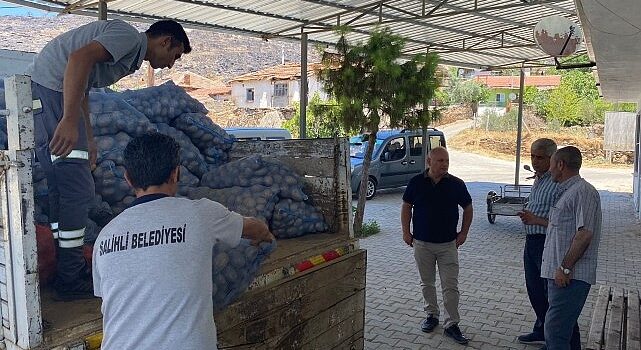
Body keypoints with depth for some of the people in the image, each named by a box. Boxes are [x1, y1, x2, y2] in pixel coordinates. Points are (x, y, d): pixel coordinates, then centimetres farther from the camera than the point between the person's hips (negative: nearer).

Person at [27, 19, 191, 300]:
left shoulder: (130, 54, 22)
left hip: (38, 96, 11)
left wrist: (88, 138, 28)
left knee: (61, 190, 13)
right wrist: (70, 120, -31)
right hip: (49, 93, -11)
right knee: (77, 190, -8)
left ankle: (68, 271, 22)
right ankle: (71, 280, 1)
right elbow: (80, 57, -25)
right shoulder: (131, 36, -8)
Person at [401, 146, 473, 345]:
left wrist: (463, 232, 3)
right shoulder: (416, 182, -5)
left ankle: (451, 324, 10)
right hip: (422, 243, 1)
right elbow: (406, 207, 5)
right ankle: (432, 315, 31)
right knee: (427, 283, 14)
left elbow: (468, 208, 8)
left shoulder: (456, 184, -5)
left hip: (448, 244, -1)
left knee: (450, 286, 0)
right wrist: (406, 232, 0)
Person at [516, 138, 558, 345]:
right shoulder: (538, 179, 12)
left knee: (551, 292, 1)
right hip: (532, 241, 10)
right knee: (534, 289, 18)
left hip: (547, 243, -10)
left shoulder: (558, 183, -19)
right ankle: (541, 332, 34)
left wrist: (536, 220, -21)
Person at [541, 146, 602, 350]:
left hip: (570, 276, -10)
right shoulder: (564, 192, 17)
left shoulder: (583, 192, -15)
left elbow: (585, 234, -22)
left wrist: (565, 268, -21)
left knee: (555, 330, -11)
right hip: (560, 273, 10)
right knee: (566, 325, 20)